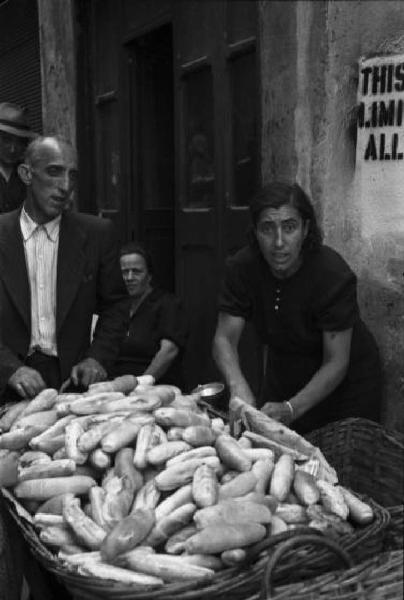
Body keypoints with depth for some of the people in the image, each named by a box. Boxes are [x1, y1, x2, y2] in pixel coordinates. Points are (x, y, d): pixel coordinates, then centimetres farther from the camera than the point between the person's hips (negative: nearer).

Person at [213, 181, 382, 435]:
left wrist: (292, 408, -41)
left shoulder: (334, 274, -29)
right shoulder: (242, 267, -17)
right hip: (284, 374, 4)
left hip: (345, 380, -3)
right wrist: (239, 387, -38)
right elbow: (225, 338, -17)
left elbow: (336, 363, -27)